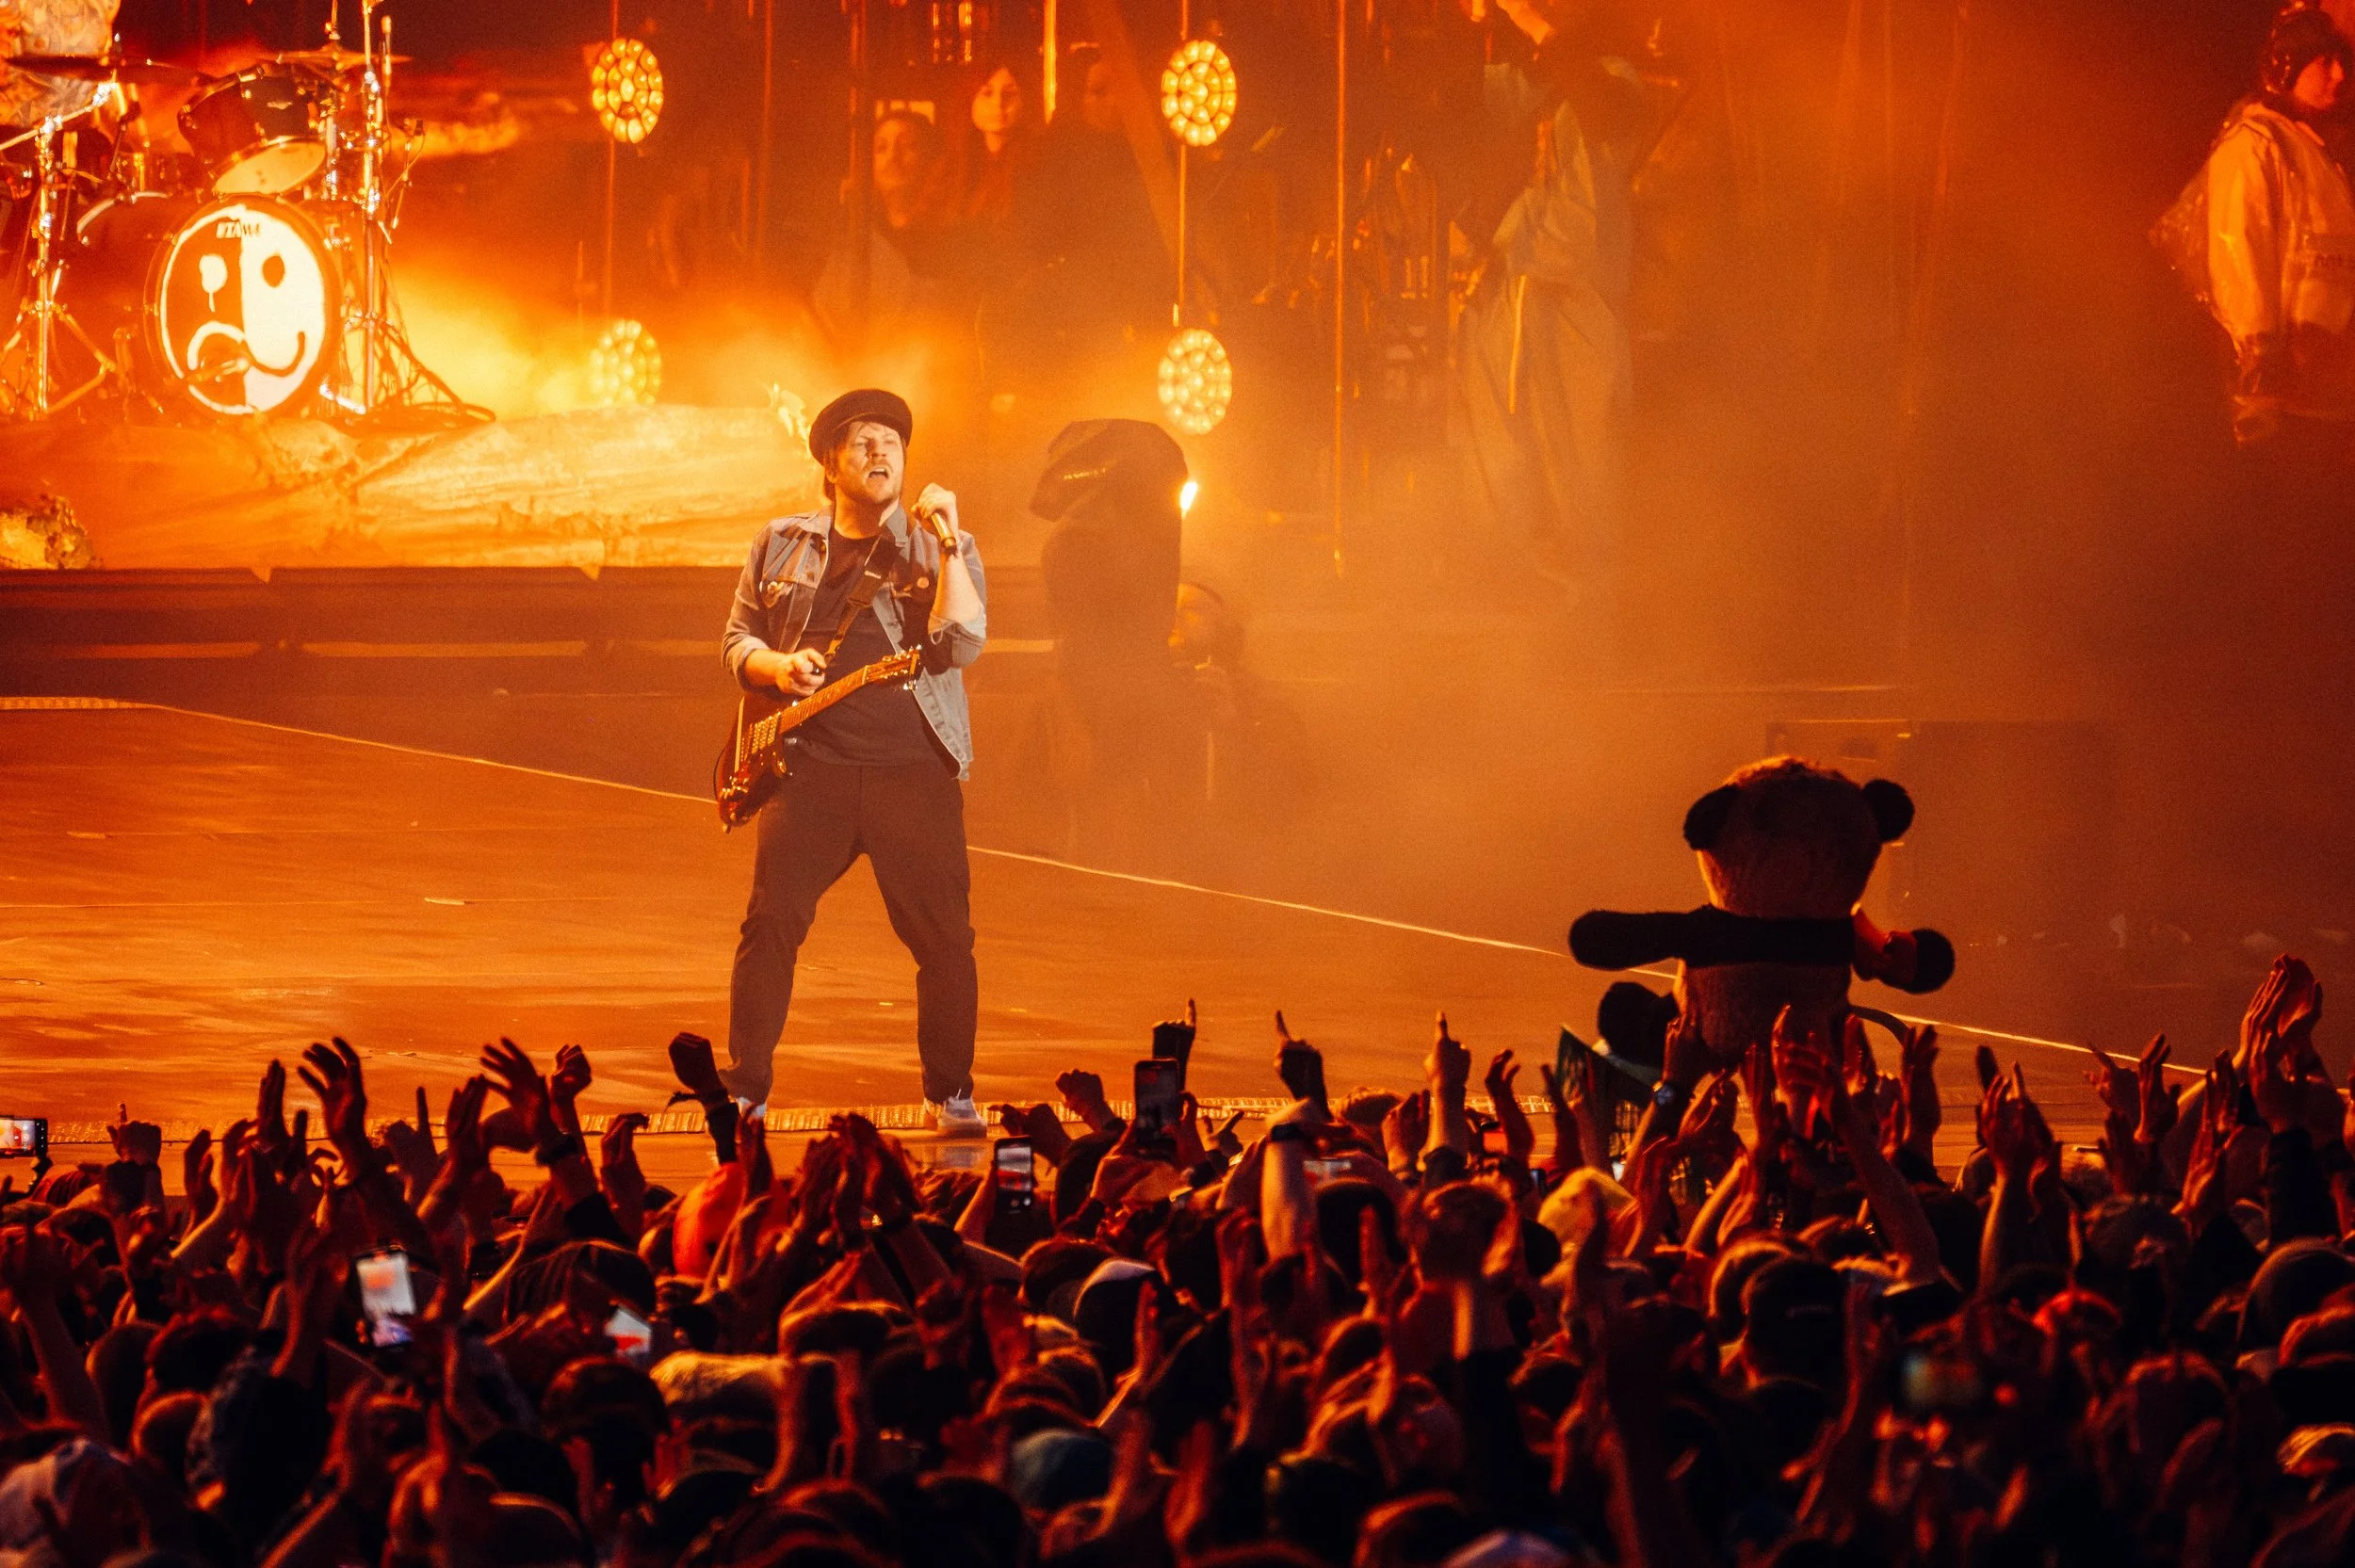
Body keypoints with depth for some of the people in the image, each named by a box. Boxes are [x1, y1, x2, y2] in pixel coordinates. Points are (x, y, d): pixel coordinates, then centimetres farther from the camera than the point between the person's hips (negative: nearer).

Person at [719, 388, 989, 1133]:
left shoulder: (943, 549, 7)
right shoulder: (782, 545, 13)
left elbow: (962, 643, -8)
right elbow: (738, 639, 17)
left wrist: (948, 545, -15)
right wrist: (775, 667, -5)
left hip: (913, 770, -1)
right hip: (809, 766, 1)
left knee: (943, 935, -2)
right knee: (771, 922, -7)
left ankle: (951, 1094, 12)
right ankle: (743, 1090, 2)